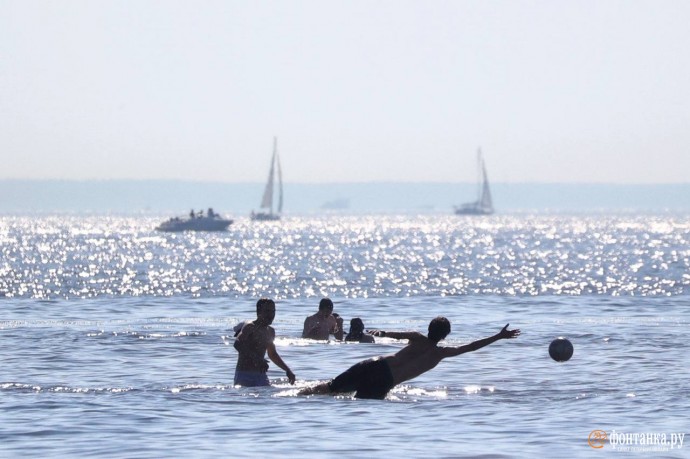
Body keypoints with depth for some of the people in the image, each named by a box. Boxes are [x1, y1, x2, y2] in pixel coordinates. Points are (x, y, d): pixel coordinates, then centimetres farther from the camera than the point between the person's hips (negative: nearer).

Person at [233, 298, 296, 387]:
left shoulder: (270, 331, 16)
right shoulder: (249, 328, -10)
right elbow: (238, 344, -29)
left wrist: (287, 370, 27)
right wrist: (256, 359, -39)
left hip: (261, 376, 7)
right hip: (244, 375, -7)